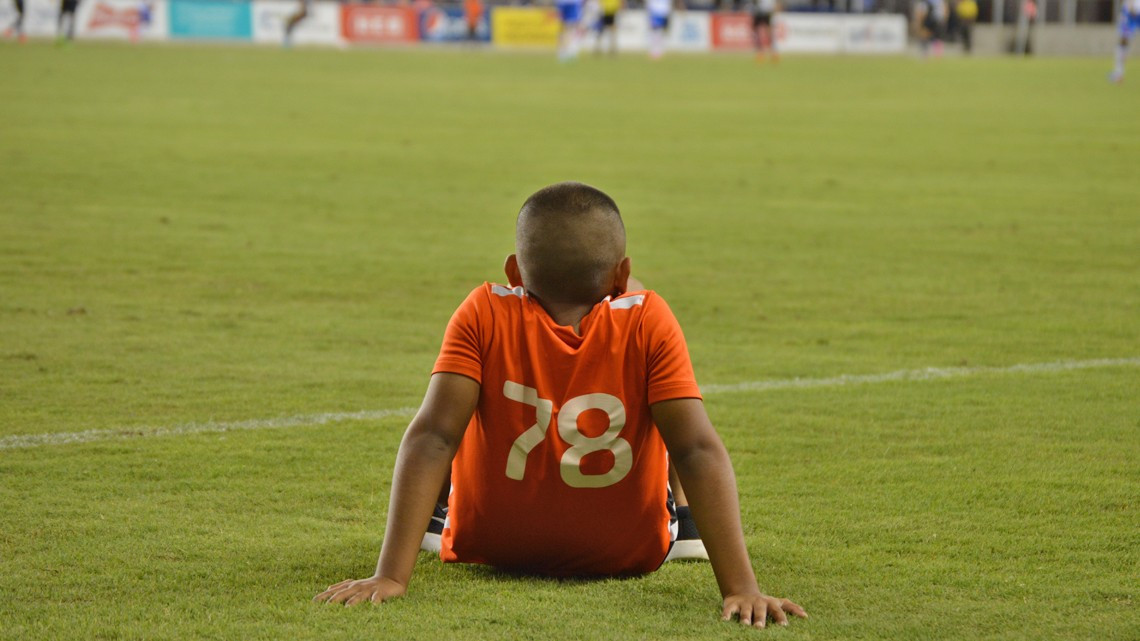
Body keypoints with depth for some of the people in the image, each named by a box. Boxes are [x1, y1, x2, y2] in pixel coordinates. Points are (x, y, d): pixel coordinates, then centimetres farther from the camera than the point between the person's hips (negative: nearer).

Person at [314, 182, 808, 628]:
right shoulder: (647, 322, -18)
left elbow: (431, 437, -26)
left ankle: (440, 513, 36)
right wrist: (739, 587, -29)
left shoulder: (484, 315, -18)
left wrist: (390, 576, -32)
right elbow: (699, 452, -25)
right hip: (628, 556, 0)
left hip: (486, 548, 0)